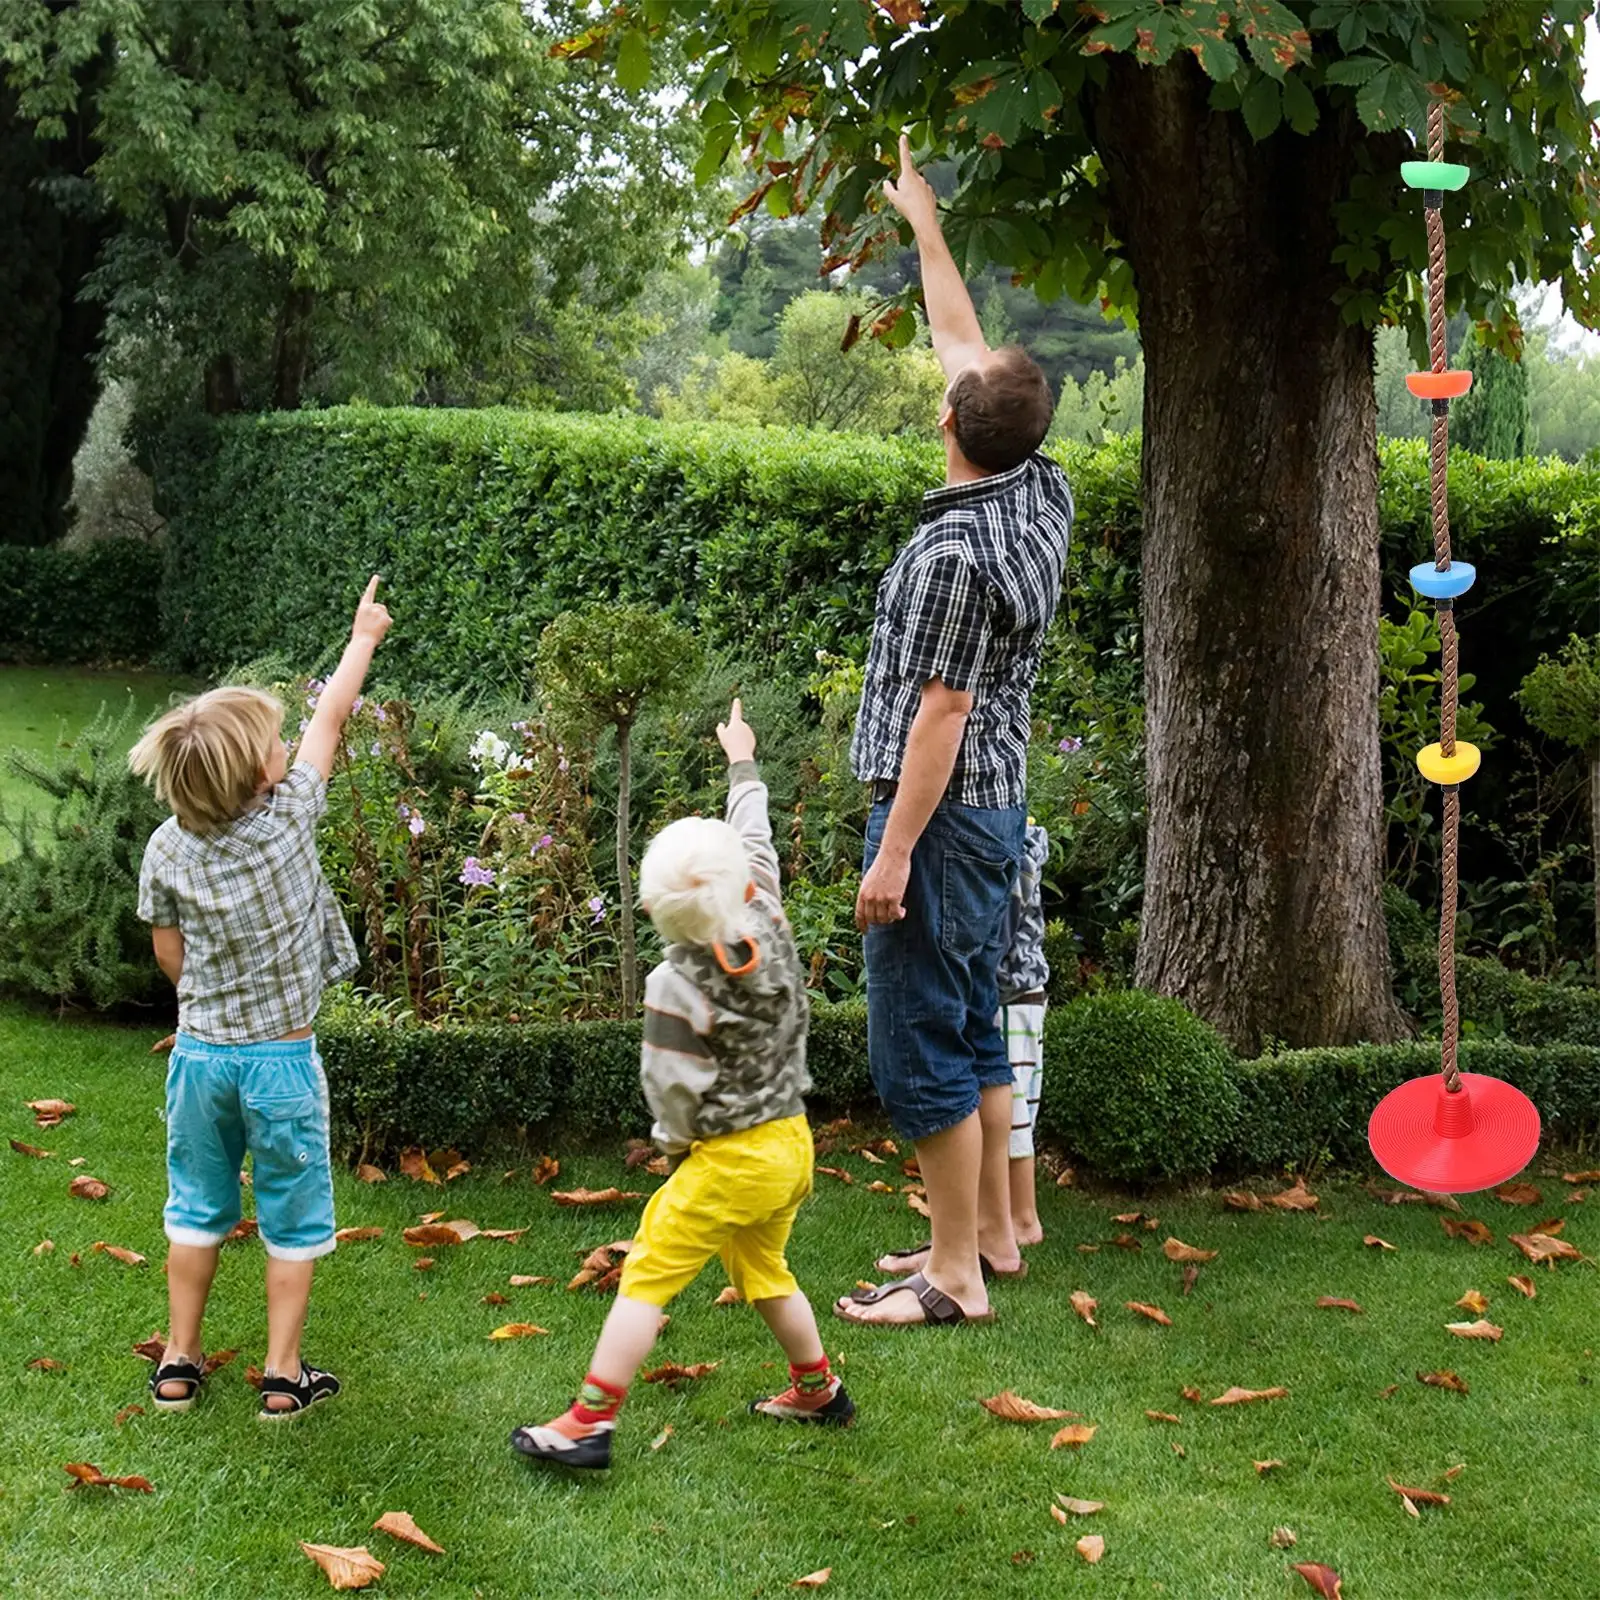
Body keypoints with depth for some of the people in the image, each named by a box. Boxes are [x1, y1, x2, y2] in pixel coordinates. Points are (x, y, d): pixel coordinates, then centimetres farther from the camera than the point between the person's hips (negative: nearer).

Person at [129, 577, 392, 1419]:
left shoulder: (167, 850, -9)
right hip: (281, 1061, -3)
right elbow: (330, 717, -5)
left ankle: (179, 1363, 27)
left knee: (196, 1208, 18)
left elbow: (169, 953, 3)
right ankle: (284, 1374, 16)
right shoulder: (288, 821, -19)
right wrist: (364, 637, 8)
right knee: (292, 1220, 11)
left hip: (200, 1053, 3)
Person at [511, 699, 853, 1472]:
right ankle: (818, 1390, 38)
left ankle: (588, 1422, -7)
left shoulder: (678, 982, -20)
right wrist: (741, 763, 27)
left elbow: (675, 1088, -17)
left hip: (728, 1160, -7)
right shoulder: (771, 927, -4)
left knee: (648, 1278, -5)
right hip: (791, 1144, 7)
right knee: (765, 1271, 26)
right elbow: (756, 841, 13)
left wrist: (679, 1142, 5)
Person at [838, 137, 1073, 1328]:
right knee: (974, 1029, 17)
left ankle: (956, 1275, 4)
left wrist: (894, 851, -18)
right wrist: (925, 225, 23)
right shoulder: (1043, 495, 3)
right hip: (997, 807, 10)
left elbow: (941, 713, -22)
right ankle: (991, 1233, 27)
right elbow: (962, 342, 15)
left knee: (920, 1047, -3)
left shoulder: (955, 549, -22)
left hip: (943, 815, -10)